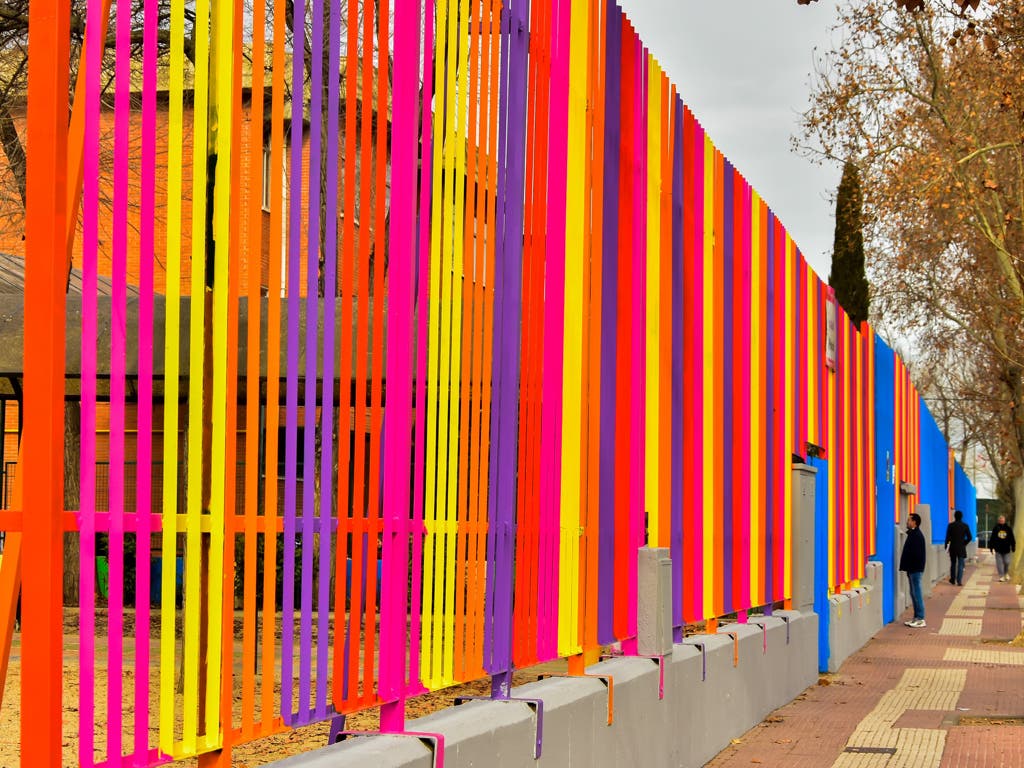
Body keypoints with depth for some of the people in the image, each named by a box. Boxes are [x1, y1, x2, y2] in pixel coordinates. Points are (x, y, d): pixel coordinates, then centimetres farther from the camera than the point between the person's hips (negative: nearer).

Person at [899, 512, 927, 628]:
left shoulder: (916, 535, -16)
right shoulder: (913, 534, 16)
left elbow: (915, 553, -21)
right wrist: (905, 565, 13)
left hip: (915, 569, -11)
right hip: (912, 569, 11)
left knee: (917, 593, -7)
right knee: (914, 593, 13)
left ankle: (920, 619, -4)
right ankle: (917, 618, 18)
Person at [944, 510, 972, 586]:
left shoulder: (951, 525, -6)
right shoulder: (965, 526, -3)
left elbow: (948, 537, -6)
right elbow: (970, 537, -4)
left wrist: (946, 545, 7)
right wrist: (964, 543, 10)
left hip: (953, 547, 1)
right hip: (961, 548, -1)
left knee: (953, 563, 16)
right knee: (960, 565, 2)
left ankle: (952, 580, 22)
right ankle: (959, 581, -5)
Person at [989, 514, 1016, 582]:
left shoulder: (1008, 529, 2)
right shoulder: (995, 529, 1)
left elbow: (1012, 539, 8)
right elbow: (992, 539, 6)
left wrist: (1013, 547, 6)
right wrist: (991, 547, 4)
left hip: (1006, 549, 0)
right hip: (998, 550, 0)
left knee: (1007, 562, 3)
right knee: (999, 563, -2)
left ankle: (1006, 573, 29)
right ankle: (1001, 576, 4)